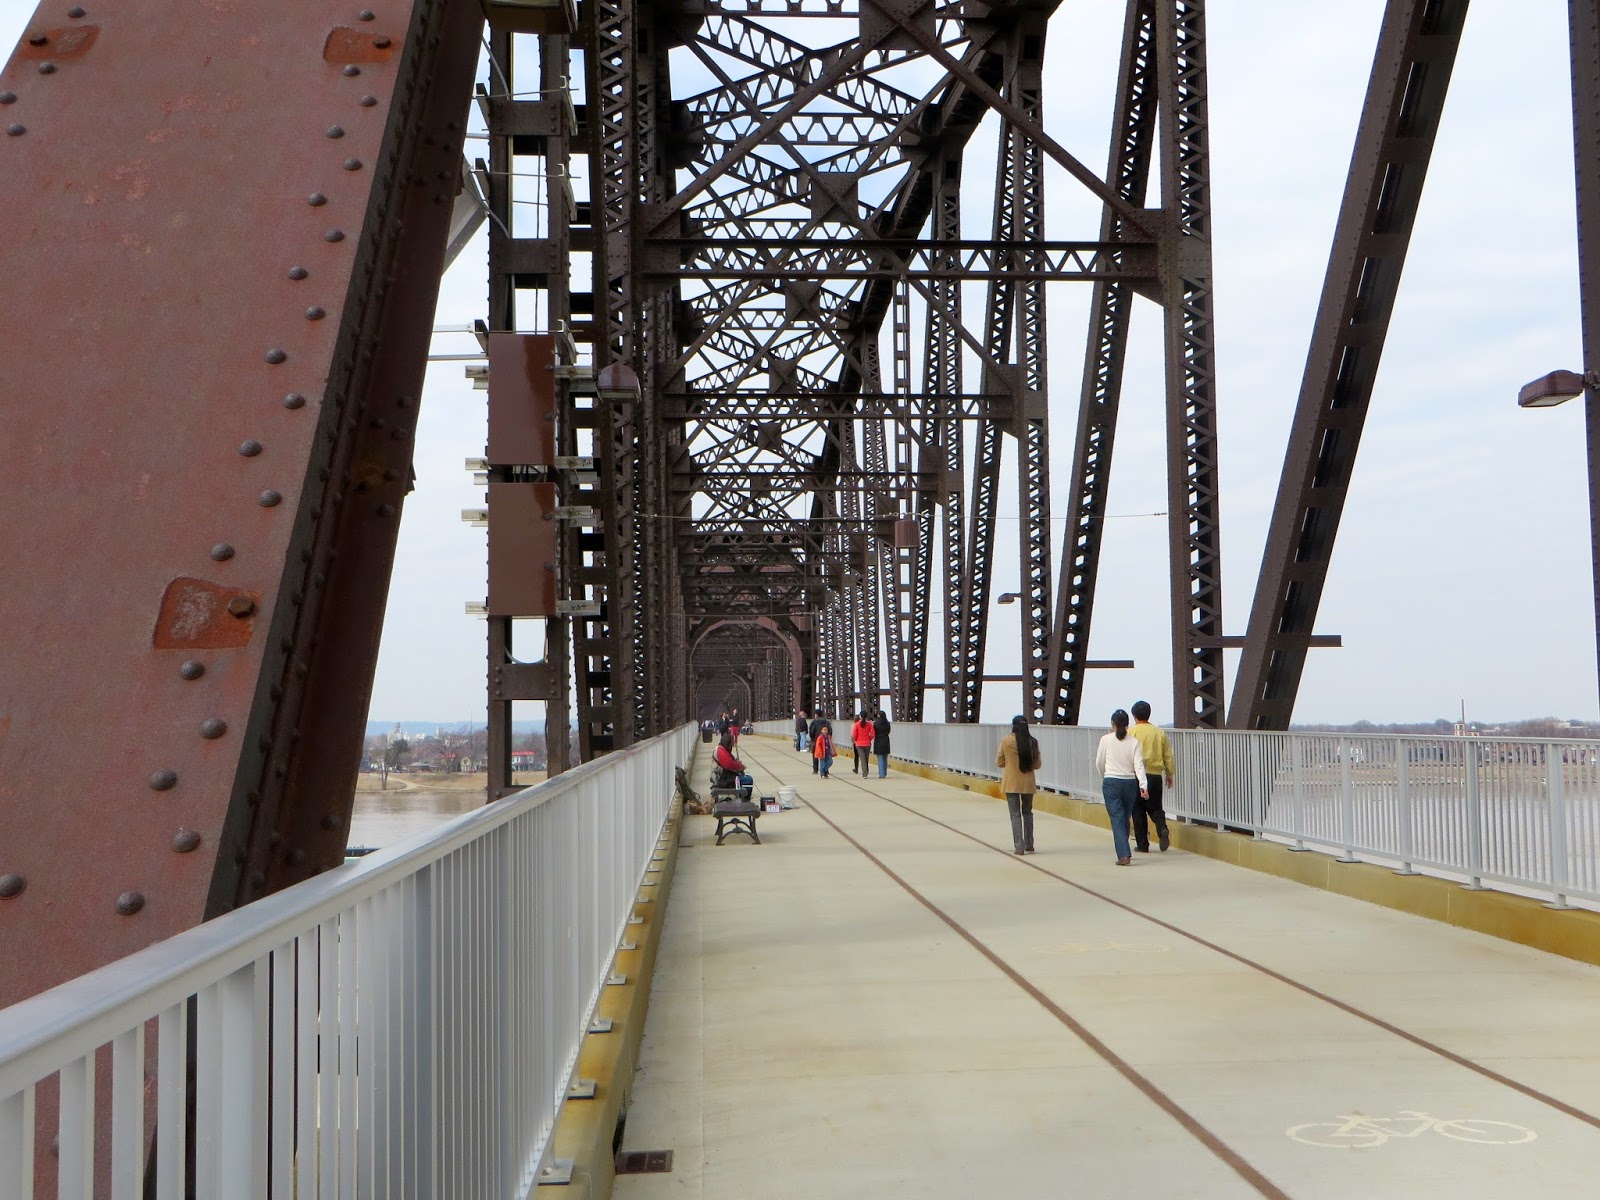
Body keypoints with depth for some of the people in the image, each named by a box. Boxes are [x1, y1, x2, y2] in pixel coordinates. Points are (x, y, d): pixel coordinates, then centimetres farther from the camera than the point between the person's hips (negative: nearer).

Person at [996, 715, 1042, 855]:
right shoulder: (1033, 741, -6)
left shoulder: (1006, 741, -10)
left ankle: (1019, 846, -4)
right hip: (1028, 782, 2)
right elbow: (1037, 764, -1)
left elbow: (999, 762, -2)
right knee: (1027, 813, 18)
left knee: (1015, 814, 3)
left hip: (1011, 783, -2)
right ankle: (1029, 845, 20)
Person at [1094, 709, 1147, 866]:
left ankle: (1124, 855, -15)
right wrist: (1143, 784, -13)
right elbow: (1139, 765, -9)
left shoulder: (1106, 740, -4)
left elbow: (1099, 763, 4)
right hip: (1130, 782, 3)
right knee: (1125, 818, 17)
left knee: (1117, 819, -4)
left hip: (1111, 782, -3)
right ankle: (1124, 851, 28)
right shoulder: (1134, 742, 0)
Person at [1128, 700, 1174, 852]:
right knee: (1155, 808, 15)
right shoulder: (1159, 732, 5)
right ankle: (1162, 829, -13)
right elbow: (1168, 756, 10)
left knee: (1138, 811, 6)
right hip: (1155, 775, 3)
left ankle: (1142, 844, 7)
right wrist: (1169, 774, 21)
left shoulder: (1131, 732, -5)